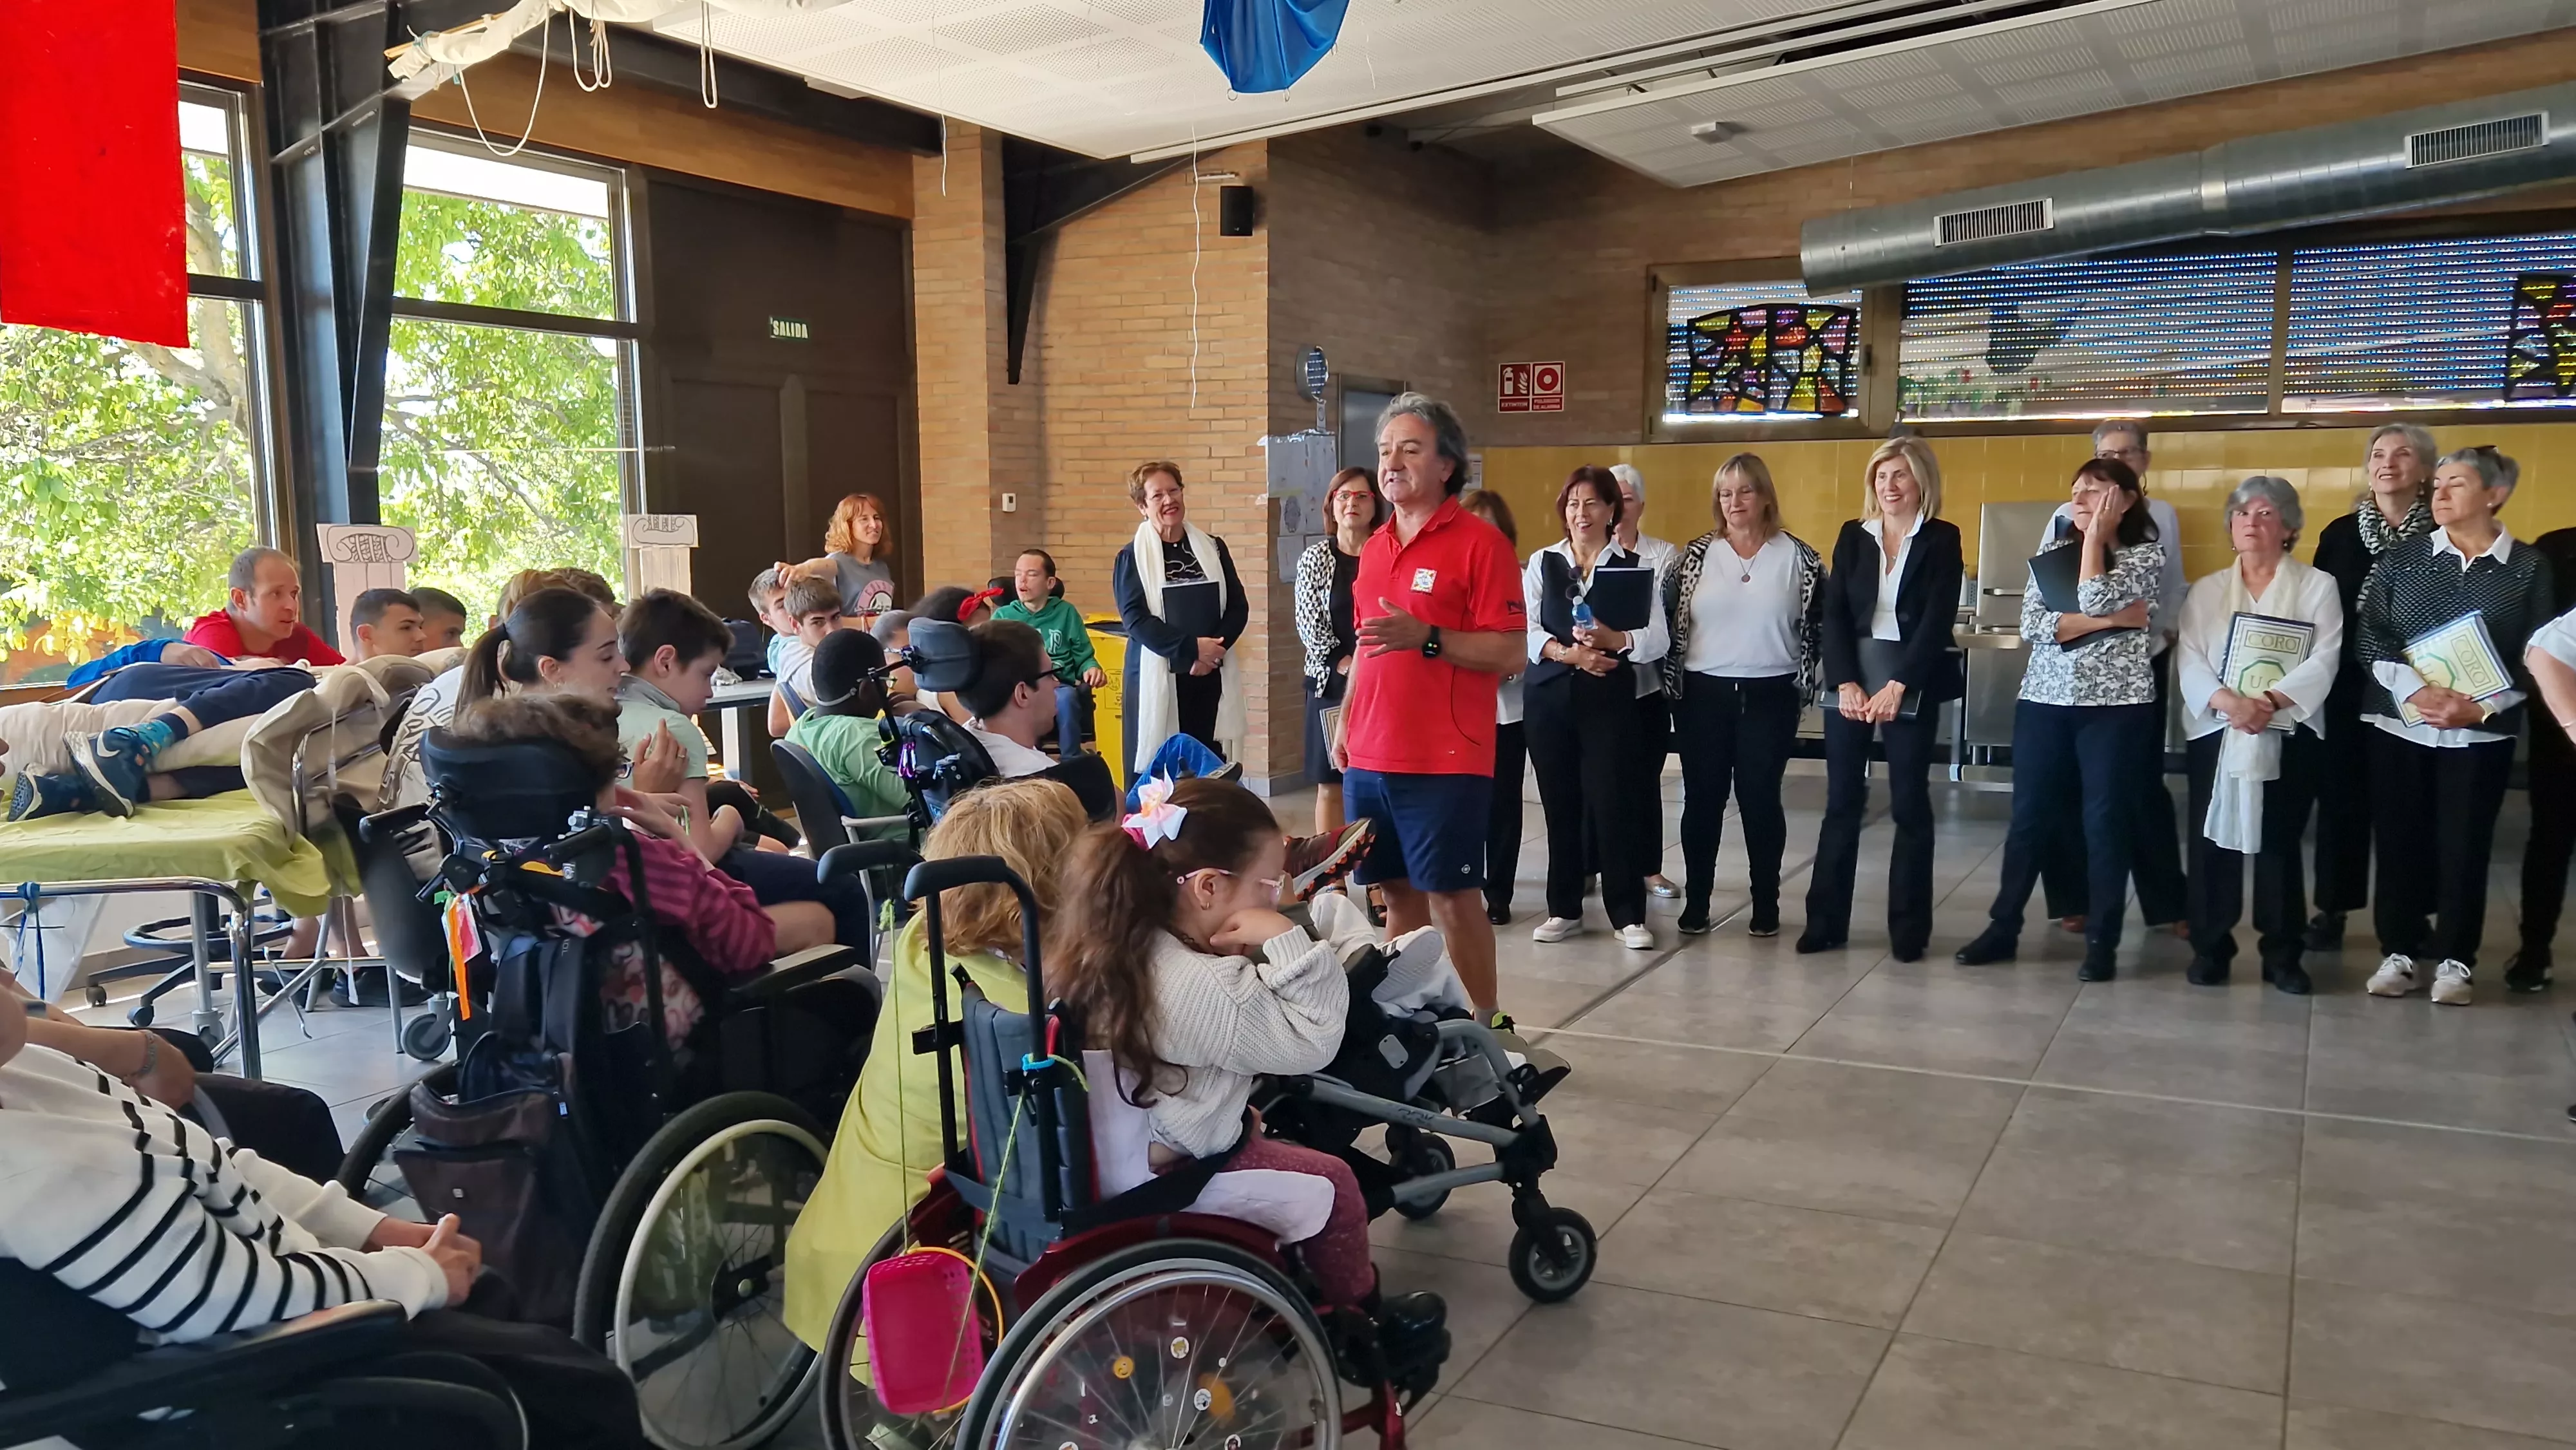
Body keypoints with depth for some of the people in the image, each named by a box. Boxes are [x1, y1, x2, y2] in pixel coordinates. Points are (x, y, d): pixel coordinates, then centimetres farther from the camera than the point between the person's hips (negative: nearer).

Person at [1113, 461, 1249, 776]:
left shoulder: (1213, 548, 11)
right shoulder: (1131, 558, 2)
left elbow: (1238, 607, 7)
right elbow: (1136, 619, -8)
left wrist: (1213, 651, -10)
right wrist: (1192, 647, -18)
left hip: (1211, 679, 3)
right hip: (1157, 680, -3)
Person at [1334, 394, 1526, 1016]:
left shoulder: (1480, 543, -8)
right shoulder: (1375, 546, 14)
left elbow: (1511, 654, -12)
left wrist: (1426, 637, -22)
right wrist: (1346, 723, 13)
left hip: (1446, 761, -6)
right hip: (1370, 757, 7)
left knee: (1452, 897, -2)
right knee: (1398, 894, 12)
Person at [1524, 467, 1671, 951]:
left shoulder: (1634, 566, 4)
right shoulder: (1541, 563, 8)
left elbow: (1655, 640, -3)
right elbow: (1524, 631, -1)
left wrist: (1612, 639, -21)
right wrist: (1568, 653, -17)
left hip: (1610, 697, -2)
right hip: (1549, 696, 2)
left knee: (1613, 804, -4)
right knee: (1560, 803, 7)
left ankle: (1628, 915, 6)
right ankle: (1564, 909, 18)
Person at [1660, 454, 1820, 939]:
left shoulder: (1797, 556, 0)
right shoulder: (1696, 554, 2)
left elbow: (1823, 621, 3)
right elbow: (1666, 618, 4)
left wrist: (1806, 678, -2)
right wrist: (1669, 677, -1)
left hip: (1770, 697, -1)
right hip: (1703, 694, 1)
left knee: (1761, 798, 5)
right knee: (1702, 799, 5)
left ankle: (1766, 904, 15)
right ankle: (1696, 902, 14)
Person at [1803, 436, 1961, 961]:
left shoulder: (1942, 539, -1)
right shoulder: (1853, 536, 7)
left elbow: (1938, 621, -10)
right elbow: (1834, 614, 1)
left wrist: (1897, 686, -18)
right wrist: (1845, 683, -11)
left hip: (1913, 685, -2)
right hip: (1850, 681, 3)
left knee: (1910, 805, 3)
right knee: (1842, 802, 5)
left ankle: (1909, 928, 10)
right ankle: (1825, 921, 11)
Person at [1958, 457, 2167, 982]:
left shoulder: (2147, 555, 0)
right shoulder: (2051, 553, 10)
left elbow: (2094, 599, -18)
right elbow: (2032, 626, -3)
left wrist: (2095, 534, -8)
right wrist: (2110, 620, -11)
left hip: (2116, 703, -3)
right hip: (2044, 700, 3)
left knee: (2106, 821, 2)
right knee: (2029, 817, 8)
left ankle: (2102, 941, 12)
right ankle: (2003, 926, 18)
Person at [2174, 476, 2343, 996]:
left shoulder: (2318, 585, 4)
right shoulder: (2206, 590, 11)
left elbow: (2323, 660, -7)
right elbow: (2190, 661, -1)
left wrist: (2271, 701, -22)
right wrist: (2228, 701, -20)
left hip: (2290, 734, -2)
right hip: (2216, 732, 2)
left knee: (2280, 843, 3)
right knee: (2212, 841, 2)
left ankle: (2283, 954, 12)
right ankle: (2210, 948, 11)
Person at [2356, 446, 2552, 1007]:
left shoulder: (2529, 568, 3)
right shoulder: (2400, 559, 5)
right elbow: (2370, 635, -2)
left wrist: (2481, 708, -15)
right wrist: (2413, 690, -17)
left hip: (2481, 733, -1)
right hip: (2398, 725, 1)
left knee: (2464, 845, 2)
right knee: (2400, 841, 4)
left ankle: (2454, 960, 14)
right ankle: (2400, 951, 15)